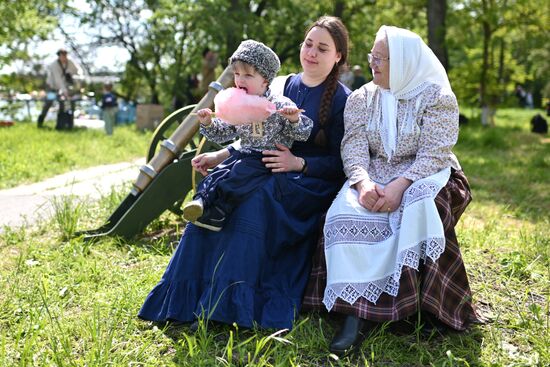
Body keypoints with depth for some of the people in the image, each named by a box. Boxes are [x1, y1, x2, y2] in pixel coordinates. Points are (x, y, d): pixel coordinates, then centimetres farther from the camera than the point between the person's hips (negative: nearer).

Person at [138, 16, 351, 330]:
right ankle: (188, 294, -17)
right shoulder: (286, 86, 12)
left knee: (254, 201, -33)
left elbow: (341, 162, -8)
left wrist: (298, 163, -22)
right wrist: (221, 156, 2)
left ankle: (227, 304, -26)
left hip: (315, 183, -6)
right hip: (274, 171, 6)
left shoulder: (342, 100, -4)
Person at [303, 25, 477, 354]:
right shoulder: (362, 98, 7)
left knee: (418, 208, -37)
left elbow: (434, 154, -13)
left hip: (425, 176, -2)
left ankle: (411, 300, -26)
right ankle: (358, 308, -32)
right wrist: (363, 181, -26)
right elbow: (354, 147, -4)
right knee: (348, 213, -28)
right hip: (375, 175, 3)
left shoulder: (437, 96, -4)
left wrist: (400, 184, -29)